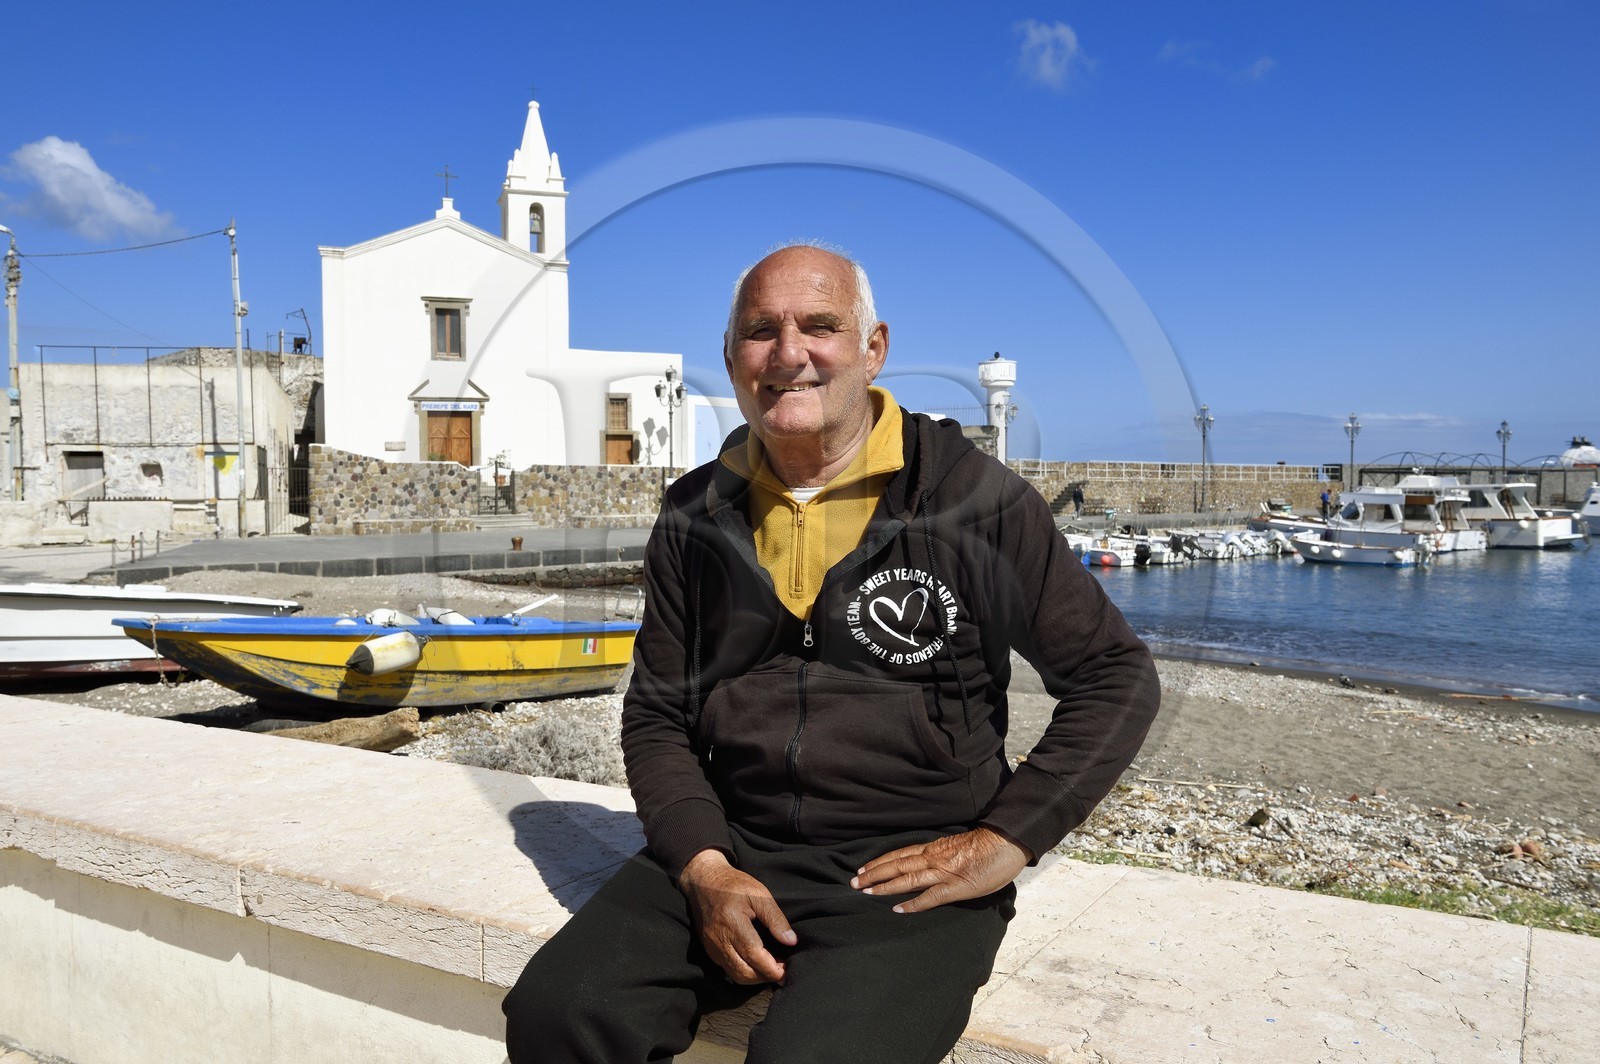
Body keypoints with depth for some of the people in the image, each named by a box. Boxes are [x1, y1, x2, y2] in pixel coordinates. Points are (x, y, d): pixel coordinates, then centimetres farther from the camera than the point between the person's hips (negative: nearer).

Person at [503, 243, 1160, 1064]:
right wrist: (704, 865, -5)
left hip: (911, 871, -3)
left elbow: (1116, 676, 0)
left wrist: (1006, 841, -7)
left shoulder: (972, 498, -5)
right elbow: (656, 714, 11)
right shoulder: (695, 518, 7)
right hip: (730, 849, 4)